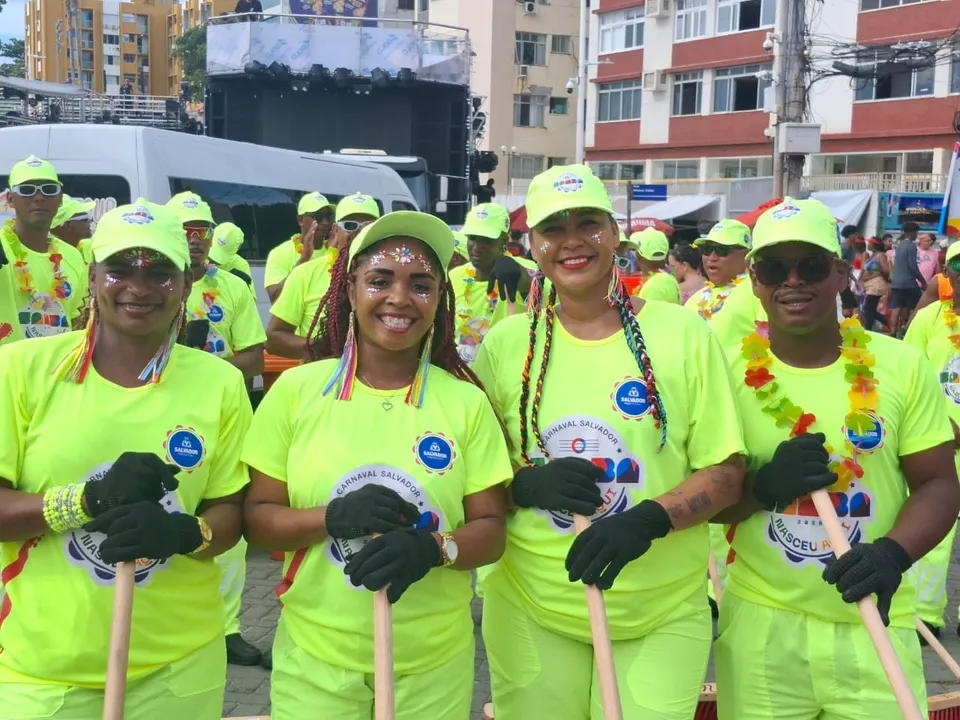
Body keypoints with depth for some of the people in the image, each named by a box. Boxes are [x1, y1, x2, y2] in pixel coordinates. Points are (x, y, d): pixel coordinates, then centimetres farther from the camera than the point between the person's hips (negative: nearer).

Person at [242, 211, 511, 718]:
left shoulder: (466, 402, -5)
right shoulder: (297, 389, -5)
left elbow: (490, 530, -3)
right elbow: (257, 520, -3)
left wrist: (435, 548, -22)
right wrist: (333, 517, -21)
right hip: (315, 658, 0)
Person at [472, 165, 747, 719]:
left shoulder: (684, 333, -4)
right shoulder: (507, 342, -1)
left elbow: (726, 473, -4)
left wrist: (648, 519, -21)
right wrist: (526, 484, -16)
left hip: (664, 616, -1)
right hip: (530, 611, 1)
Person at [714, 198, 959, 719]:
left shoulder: (902, 365, -2)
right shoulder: (729, 371, -4)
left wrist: (893, 554, -17)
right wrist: (764, 486, -21)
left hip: (876, 627, 1)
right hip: (760, 625, 0)